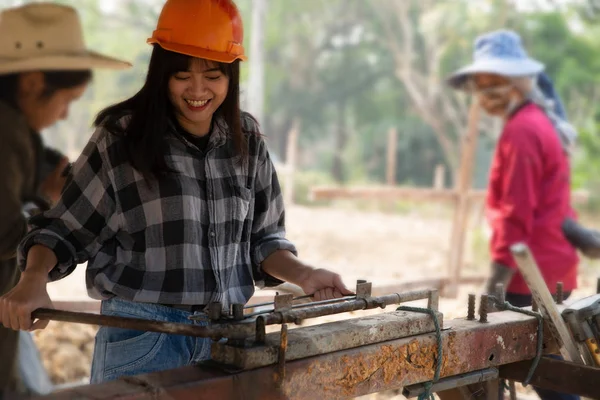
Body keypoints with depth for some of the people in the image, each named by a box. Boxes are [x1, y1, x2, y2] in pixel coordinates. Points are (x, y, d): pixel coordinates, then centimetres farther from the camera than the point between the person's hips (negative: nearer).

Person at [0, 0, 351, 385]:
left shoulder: (247, 140, 5)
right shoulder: (121, 140, -7)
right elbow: (64, 228, -2)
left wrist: (303, 274, -4)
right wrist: (34, 278, -20)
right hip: (140, 337, -4)